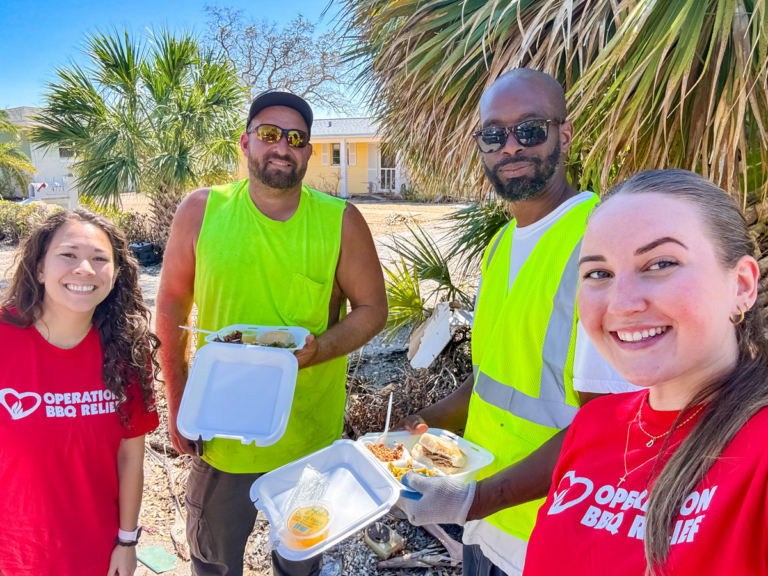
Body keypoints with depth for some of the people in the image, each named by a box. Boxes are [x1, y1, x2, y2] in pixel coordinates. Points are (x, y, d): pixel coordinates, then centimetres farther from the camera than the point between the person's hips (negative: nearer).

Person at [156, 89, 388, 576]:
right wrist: (178, 405, -1)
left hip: (313, 433, 0)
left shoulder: (342, 221, -8)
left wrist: (318, 348, -20)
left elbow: (372, 308, -2)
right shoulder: (201, 211, -6)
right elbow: (172, 308, 1)